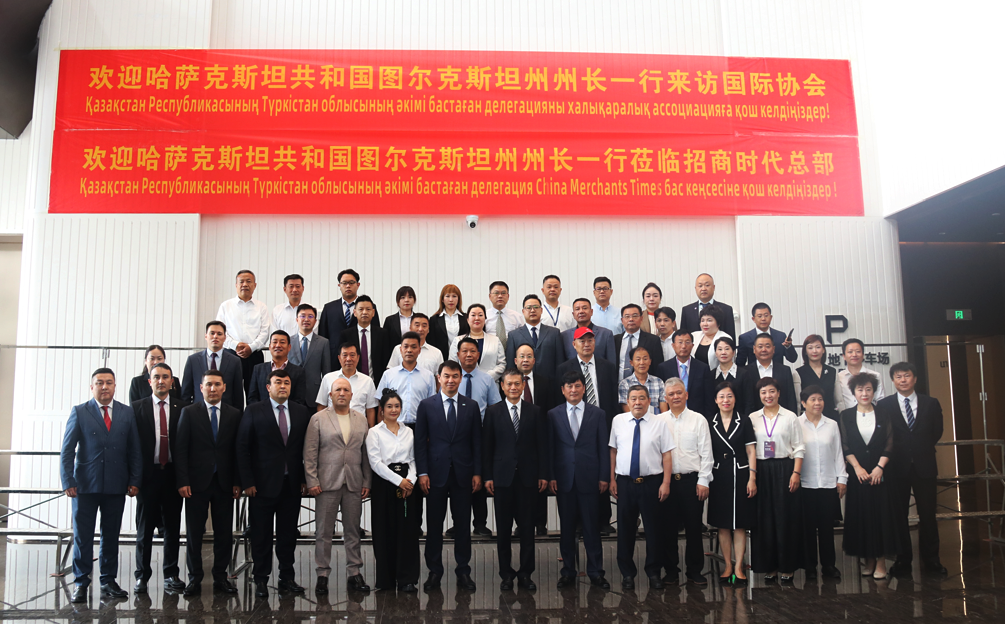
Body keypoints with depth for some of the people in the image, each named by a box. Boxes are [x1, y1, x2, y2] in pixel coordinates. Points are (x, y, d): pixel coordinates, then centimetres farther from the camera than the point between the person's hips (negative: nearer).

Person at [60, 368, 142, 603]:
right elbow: (67, 450, -1)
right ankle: (81, 583, 14)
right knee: (82, 535, 3)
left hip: (116, 486, 2)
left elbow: (135, 451, 7)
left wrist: (135, 481, 0)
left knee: (111, 536, 9)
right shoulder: (79, 412, 2)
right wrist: (68, 482, -9)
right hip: (85, 485, -2)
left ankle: (108, 581, 19)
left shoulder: (128, 413, 7)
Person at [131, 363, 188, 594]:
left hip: (173, 473, 1)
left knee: (172, 527, 7)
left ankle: (171, 574, 16)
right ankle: (142, 575, 16)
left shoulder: (182, 408, 4)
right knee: (144, 527, 6)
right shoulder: (138, 407, 3)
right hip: (148, 473, -1)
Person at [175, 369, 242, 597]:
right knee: (194, 533, 5)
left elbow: (238, 450, 5)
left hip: (224, 482, 2)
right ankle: (195, 578, 16)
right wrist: (182, 481, -9)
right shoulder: (189, 413, 2)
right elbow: (180, 449, -2)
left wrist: (237, 482, 0)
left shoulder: (234, 414, 6)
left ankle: (220, 576, 16)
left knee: (224, 533, 6)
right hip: (197, 482, -1)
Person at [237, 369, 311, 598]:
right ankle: (261, 580, 17)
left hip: (292, 484, 2)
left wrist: (305, 479, 2)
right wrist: (247, 482, -8)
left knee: (288, 534, 9)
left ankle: (287, 578, 20)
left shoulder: (301, 412, 7)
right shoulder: (254, 411, 0)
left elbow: (307, 448, 8)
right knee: (261, 534, 5)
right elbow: (242, 448, -2)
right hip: (263, 484, -2)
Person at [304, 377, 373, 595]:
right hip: (327, 483, -3)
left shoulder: (361, 419, 11)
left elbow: (366, 453, 11)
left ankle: (354, 574, 15)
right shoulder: (318, 419, 2)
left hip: (354, 484, 3)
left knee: (353, 531, 7)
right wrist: (312, 481, -8)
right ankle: (322, 575, 11)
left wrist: (367, 482, 5)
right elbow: (310, 453, -2)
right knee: (323, 532, 2)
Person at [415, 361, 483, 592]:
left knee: (462, 524, 7)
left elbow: (477, 441, 6)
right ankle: (434, 571, 18)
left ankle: (463, 571, 17)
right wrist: (422, 472, -6)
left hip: (463, 474, 1)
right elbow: (420, 441, 1)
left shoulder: (471, 406, 6)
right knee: (434, 524, 6)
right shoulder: (426, 405, 3)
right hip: (436, 473, -1)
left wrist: (477, 473, 0)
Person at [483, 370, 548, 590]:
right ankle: (506, 574, 16)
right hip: (503, 477, 0)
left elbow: (542, 445, 5)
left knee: (527, 527, 5)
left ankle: (525, 573, 15)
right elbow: (487, 446, 2)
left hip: (528, 477, 0)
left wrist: (543, 474, 0)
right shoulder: (493, 411, 3)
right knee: (503, 528, 6)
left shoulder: (535, 412, 5)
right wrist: (488, 476, -2)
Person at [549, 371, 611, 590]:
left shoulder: (597, 414, 5)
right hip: (564, 479, 1)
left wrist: (604, 477, -2)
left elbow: (603, 447, 3)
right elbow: (550, 448, 4)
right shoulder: (553, 415, 5)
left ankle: (595, 572, 14)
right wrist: (551, 476, -2)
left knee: (592, 526, 4)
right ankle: (568, 572, 18)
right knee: (567, 528, 8)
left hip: (589, 479, -1)